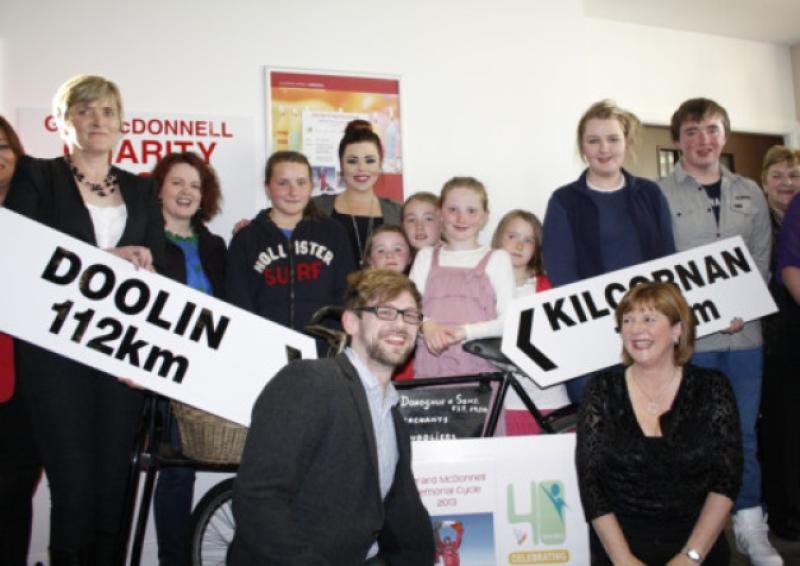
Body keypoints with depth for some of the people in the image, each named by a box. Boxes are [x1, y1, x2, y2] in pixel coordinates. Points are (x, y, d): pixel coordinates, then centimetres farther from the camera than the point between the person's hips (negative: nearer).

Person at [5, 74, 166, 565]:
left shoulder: (141, 191, 16)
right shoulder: (35, 177, 7)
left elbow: (158, 272, 10)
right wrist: (105, 259, -13)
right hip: (56, 352, -3)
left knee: (115, 486, 6)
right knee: (75, 488, -3)